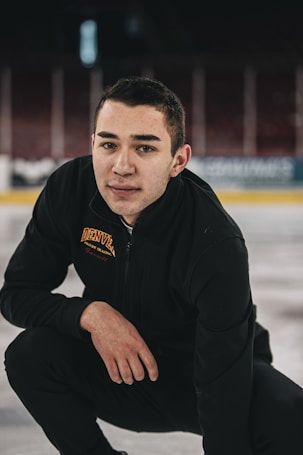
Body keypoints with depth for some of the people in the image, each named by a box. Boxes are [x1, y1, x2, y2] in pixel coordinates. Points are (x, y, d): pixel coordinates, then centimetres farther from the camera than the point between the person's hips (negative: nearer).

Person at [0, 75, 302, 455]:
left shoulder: (216, 244, -31)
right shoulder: (69, 190, -18)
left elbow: (223, 395, -33)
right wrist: (90, 313, -28)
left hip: (199, 374, -3)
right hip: (121, 368, 4)